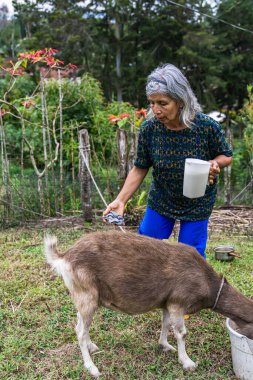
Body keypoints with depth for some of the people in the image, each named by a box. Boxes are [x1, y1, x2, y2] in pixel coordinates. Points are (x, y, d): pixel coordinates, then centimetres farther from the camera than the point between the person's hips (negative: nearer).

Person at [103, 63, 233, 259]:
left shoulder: (208, 126, -23)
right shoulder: (149, 128, -18)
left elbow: (227, 155, -5)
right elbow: (140, 169, -6)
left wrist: (214, 163, -28)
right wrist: (121, 200, -16)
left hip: (197, 205, -2)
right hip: (160, 201, 2)